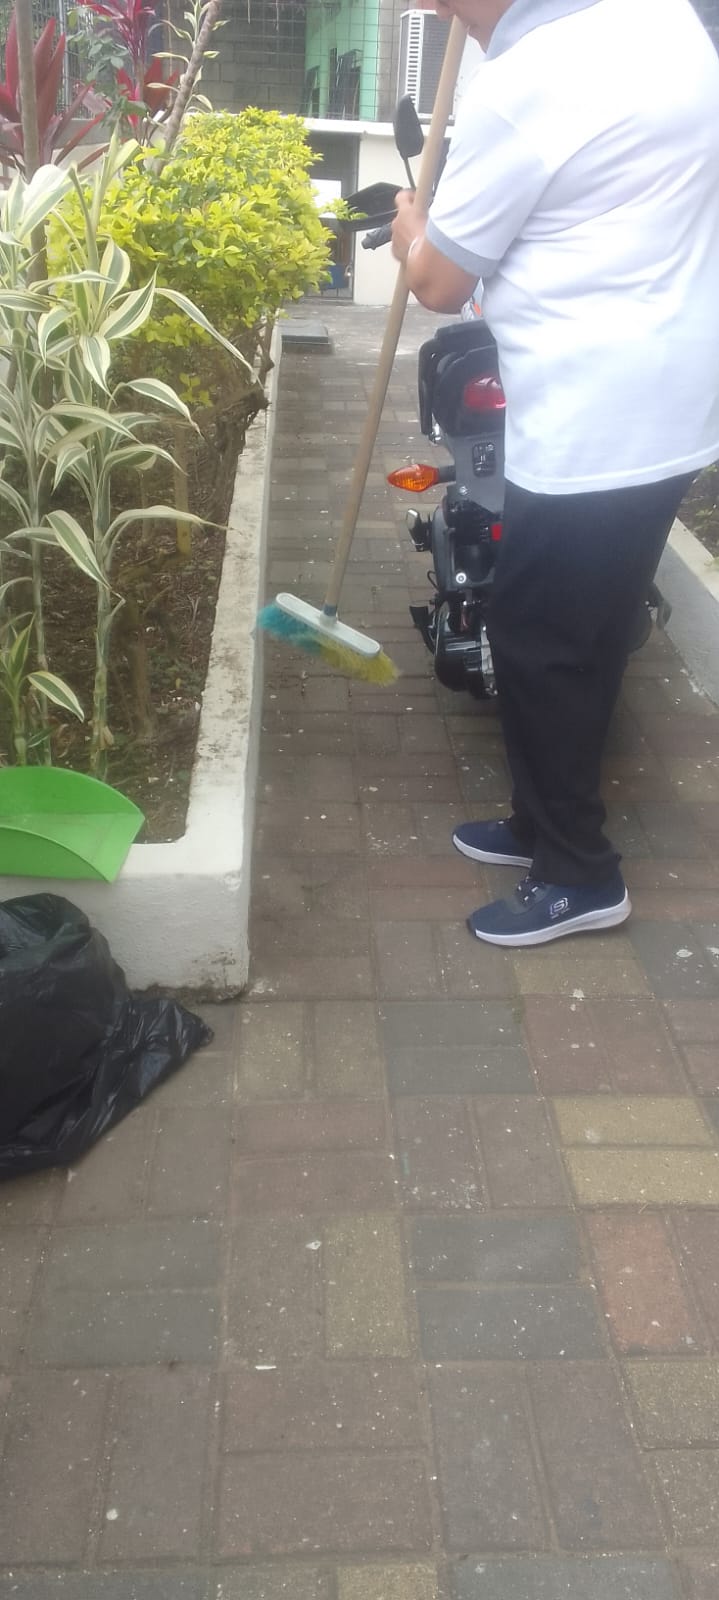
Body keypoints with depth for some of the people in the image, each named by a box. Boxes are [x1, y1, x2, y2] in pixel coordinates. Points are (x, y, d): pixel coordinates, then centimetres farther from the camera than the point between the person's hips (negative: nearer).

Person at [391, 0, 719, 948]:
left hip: (595, 428, -9)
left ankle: (579, 877, 18)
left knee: (539, 647, 4)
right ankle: (548, 826, 35)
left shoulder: (521, 84, -17)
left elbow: (439, 283, -4)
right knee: (579, 640, 19)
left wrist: (409, 222, 16)